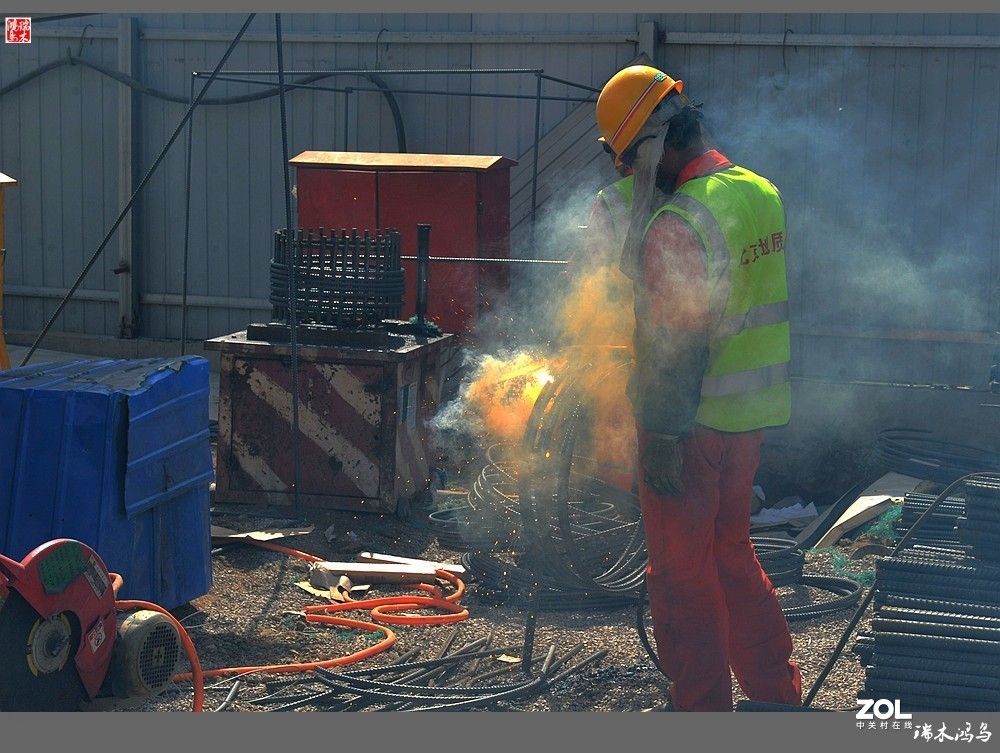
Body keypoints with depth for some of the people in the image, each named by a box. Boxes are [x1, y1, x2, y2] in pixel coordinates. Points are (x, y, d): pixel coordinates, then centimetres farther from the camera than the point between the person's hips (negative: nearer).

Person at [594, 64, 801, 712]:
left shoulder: (678, 223, -22)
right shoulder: (761, 192, 5)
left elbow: (677, 341, -22)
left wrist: (661, 438, -18)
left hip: (693, 417, -8)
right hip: (753, 414, 8)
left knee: (681, 567, 5)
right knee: (731, 550, 21)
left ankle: (702, 705, 14)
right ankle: (778, 695, 28)